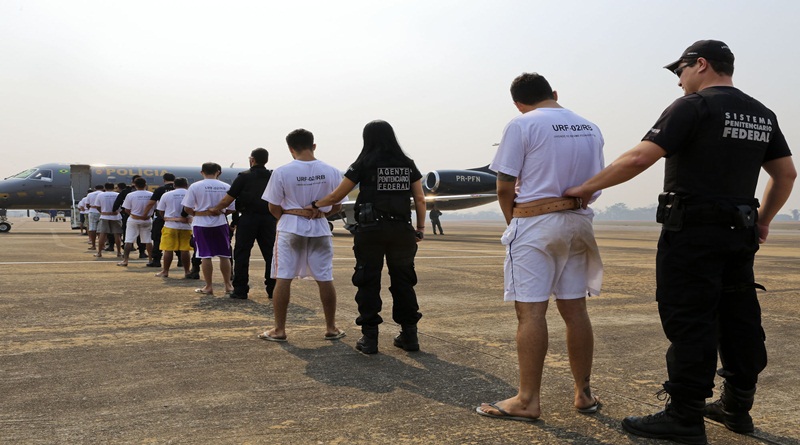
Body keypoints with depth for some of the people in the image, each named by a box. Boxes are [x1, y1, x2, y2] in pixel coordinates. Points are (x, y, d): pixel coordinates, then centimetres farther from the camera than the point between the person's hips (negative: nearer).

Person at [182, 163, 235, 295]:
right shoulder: (226, 187, -3)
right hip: (220, 223, 1)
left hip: (201, 224, -1)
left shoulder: (195, 186, -7)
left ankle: (209, 287, 9)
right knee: (224, 255, 11)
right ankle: (228, 285, 15)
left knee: (205, 256, 5)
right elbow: (231, 209, -1)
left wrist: (196, 214, 12)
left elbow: (187, 208, -7)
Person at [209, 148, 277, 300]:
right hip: (268, 219, 3)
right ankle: (272, 289, 8)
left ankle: (240, 290, 4)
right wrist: (276, 219, 22)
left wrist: (214, 209, 11)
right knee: (270, 254, 7)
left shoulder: (244, 177, -4)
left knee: (241, 254, 4)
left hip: (248, 218, -3)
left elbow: (227, 200, -4)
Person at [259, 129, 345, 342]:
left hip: (291, 229, -2)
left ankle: (279, 330, 10)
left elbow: (273, 207, -4)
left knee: (283, 278, 5)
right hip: (320, 229, 2)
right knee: (325, 279, 9)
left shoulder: (282, 172, -9)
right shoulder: (331, 172, -3)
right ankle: (331, 328, 18)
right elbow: (336, 206, 4)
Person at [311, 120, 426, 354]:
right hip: (401, 230, 3)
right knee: (403, 281, 12)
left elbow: (336, 196, 2)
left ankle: (369, 337, 7)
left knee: (368, 282, 5)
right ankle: (409, 335, 17)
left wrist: (316, 204, 19)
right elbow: (420, 199, 5)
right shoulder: (407, 164, 7)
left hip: (371, 230, -3)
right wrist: (420, 227, 13)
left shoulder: (363, 164, -2)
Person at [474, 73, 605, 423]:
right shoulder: (590, 128, 12)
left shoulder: (522, 125, -6)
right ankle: (584, 394, 19)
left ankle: (528, 401, 0)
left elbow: (504, 187, -7)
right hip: (578, 223, 6)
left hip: (535, 221, -6)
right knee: (575, 309, 11)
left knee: (530, 311, -4)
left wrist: (512, 221, 8)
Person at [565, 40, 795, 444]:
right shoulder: (762, 115, 14)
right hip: (739, 235, 8)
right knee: (738, 318, 14)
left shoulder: (693, 106, -10)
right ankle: (737, 407, 25)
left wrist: (587, 187, -11)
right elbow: (786, 174, 18)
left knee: (689, 323, -4)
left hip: (692, 232, -8)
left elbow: (640, 158, -19)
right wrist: (762, 221, 26)